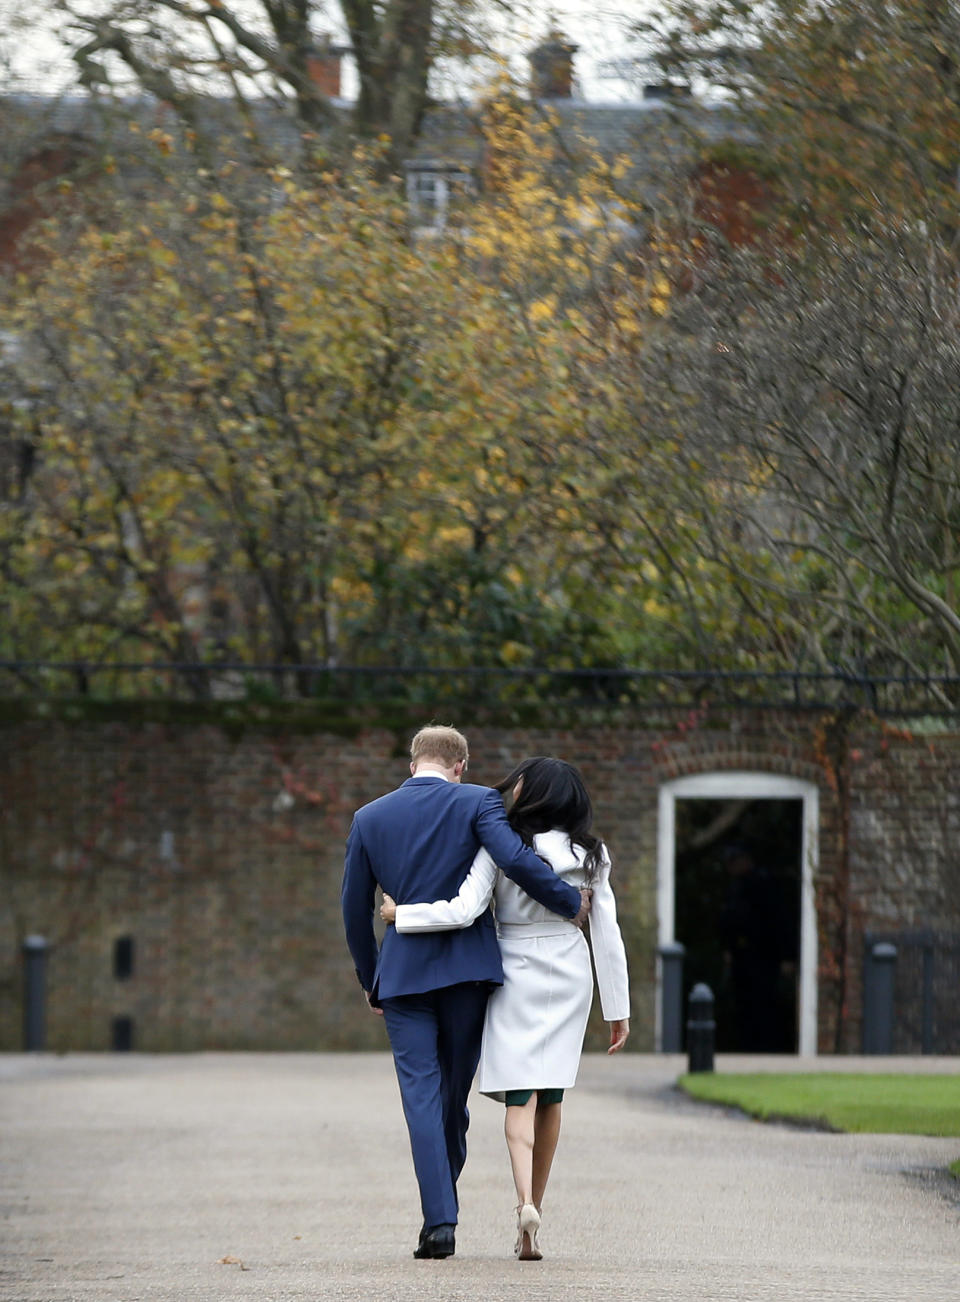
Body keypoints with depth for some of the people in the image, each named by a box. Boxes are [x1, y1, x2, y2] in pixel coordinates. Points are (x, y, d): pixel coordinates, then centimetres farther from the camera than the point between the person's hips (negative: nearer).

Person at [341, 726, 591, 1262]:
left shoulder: (369, 819, 8)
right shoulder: (477, 802, -1)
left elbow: (355, 911, 11)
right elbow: (516, 859, -18)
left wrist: (371, 981, 22)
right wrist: (570, 902, -4)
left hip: (403, 971, 1)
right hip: (468, 966, -1)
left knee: (421, 1095, -1)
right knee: (454, 1091, 12)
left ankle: (440, 1220, -11)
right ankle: (441, 1206, 20)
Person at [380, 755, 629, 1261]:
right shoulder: (590, 855, 0)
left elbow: (463, 910, -20)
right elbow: (607, 934, 1)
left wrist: (401, 914, -6)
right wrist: (618, 1009, 6)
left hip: (516, 973, -3)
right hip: (570, 975, 3)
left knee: (520, 1096, -5)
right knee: (550, 1095, 13)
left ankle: (526, 1203, -27)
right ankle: (534, 1208, 18)